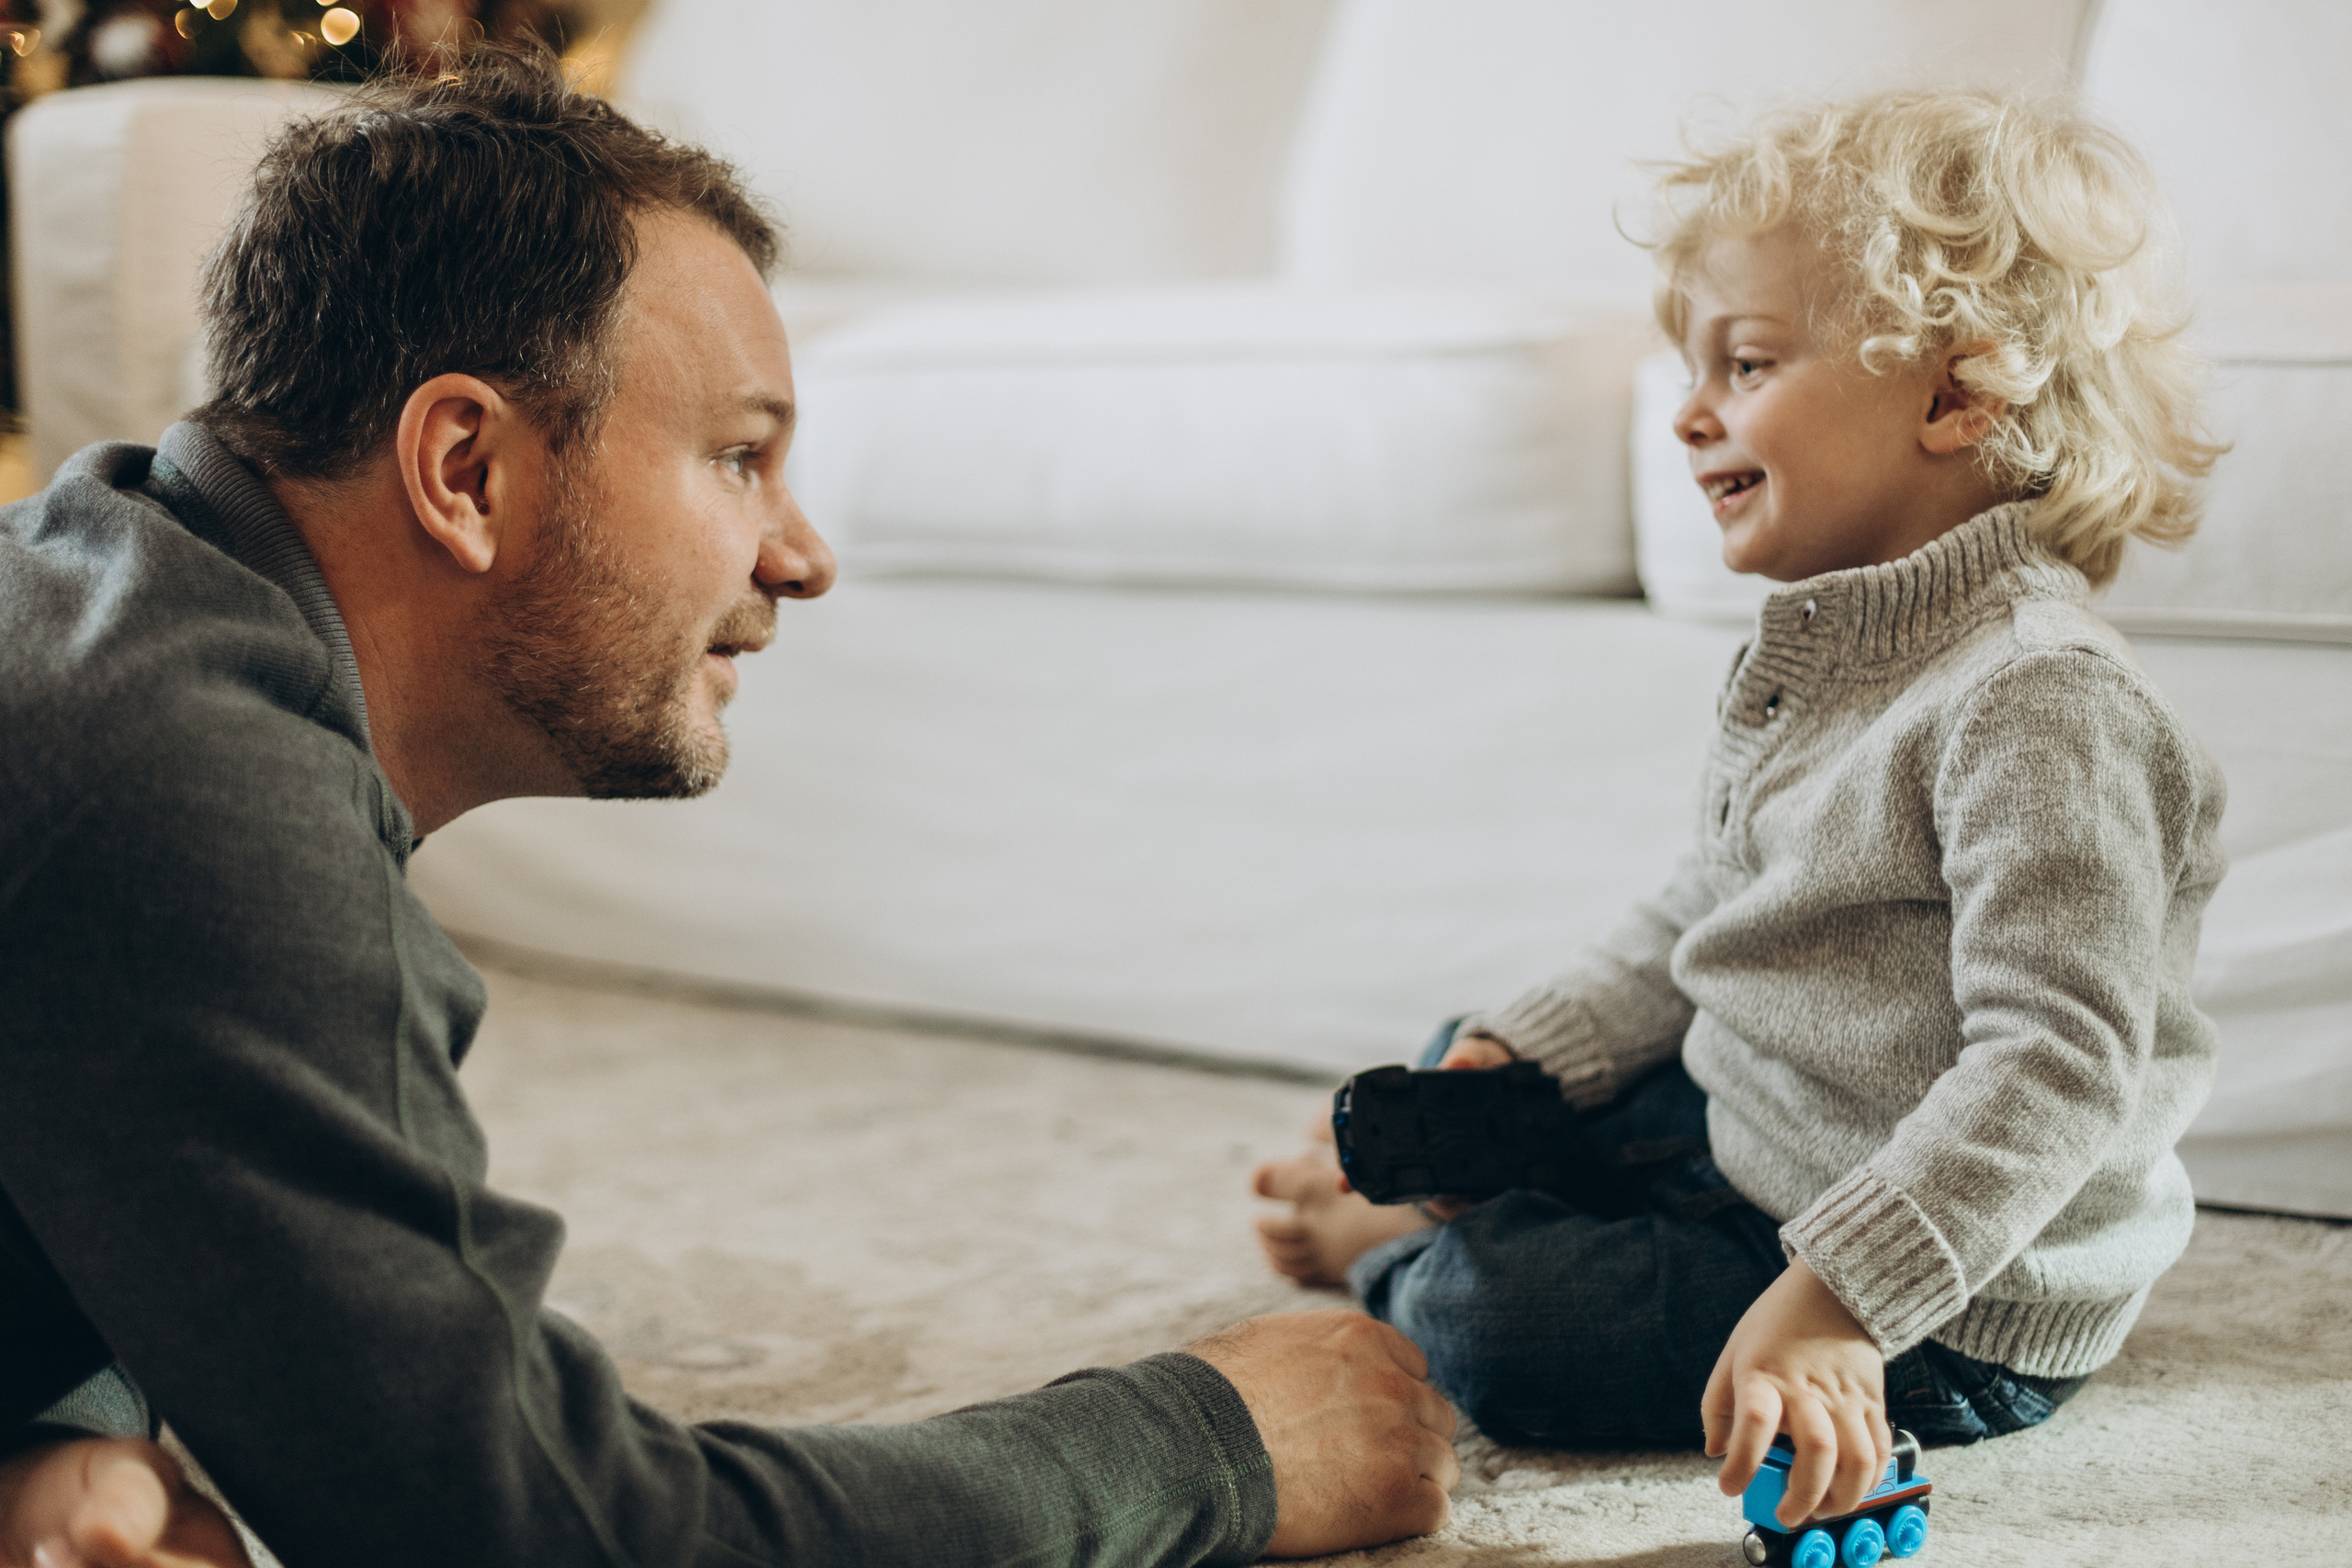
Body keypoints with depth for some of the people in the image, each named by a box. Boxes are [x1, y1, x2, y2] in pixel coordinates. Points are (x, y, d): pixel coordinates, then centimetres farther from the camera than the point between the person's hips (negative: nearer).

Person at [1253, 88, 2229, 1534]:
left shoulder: (2037, 700, -27)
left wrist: (1829, 1303, -39)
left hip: (1959, 1308, -9)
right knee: (1471, 1072, 15)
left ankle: (1403, 1243, 11)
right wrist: (1520, 1056, 3)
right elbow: (1710, 920, 14)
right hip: (1753, 1142, 9)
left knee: (1500, 1321, -18)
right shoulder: (1831, 642, 4)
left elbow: (2057, 1069, -32)